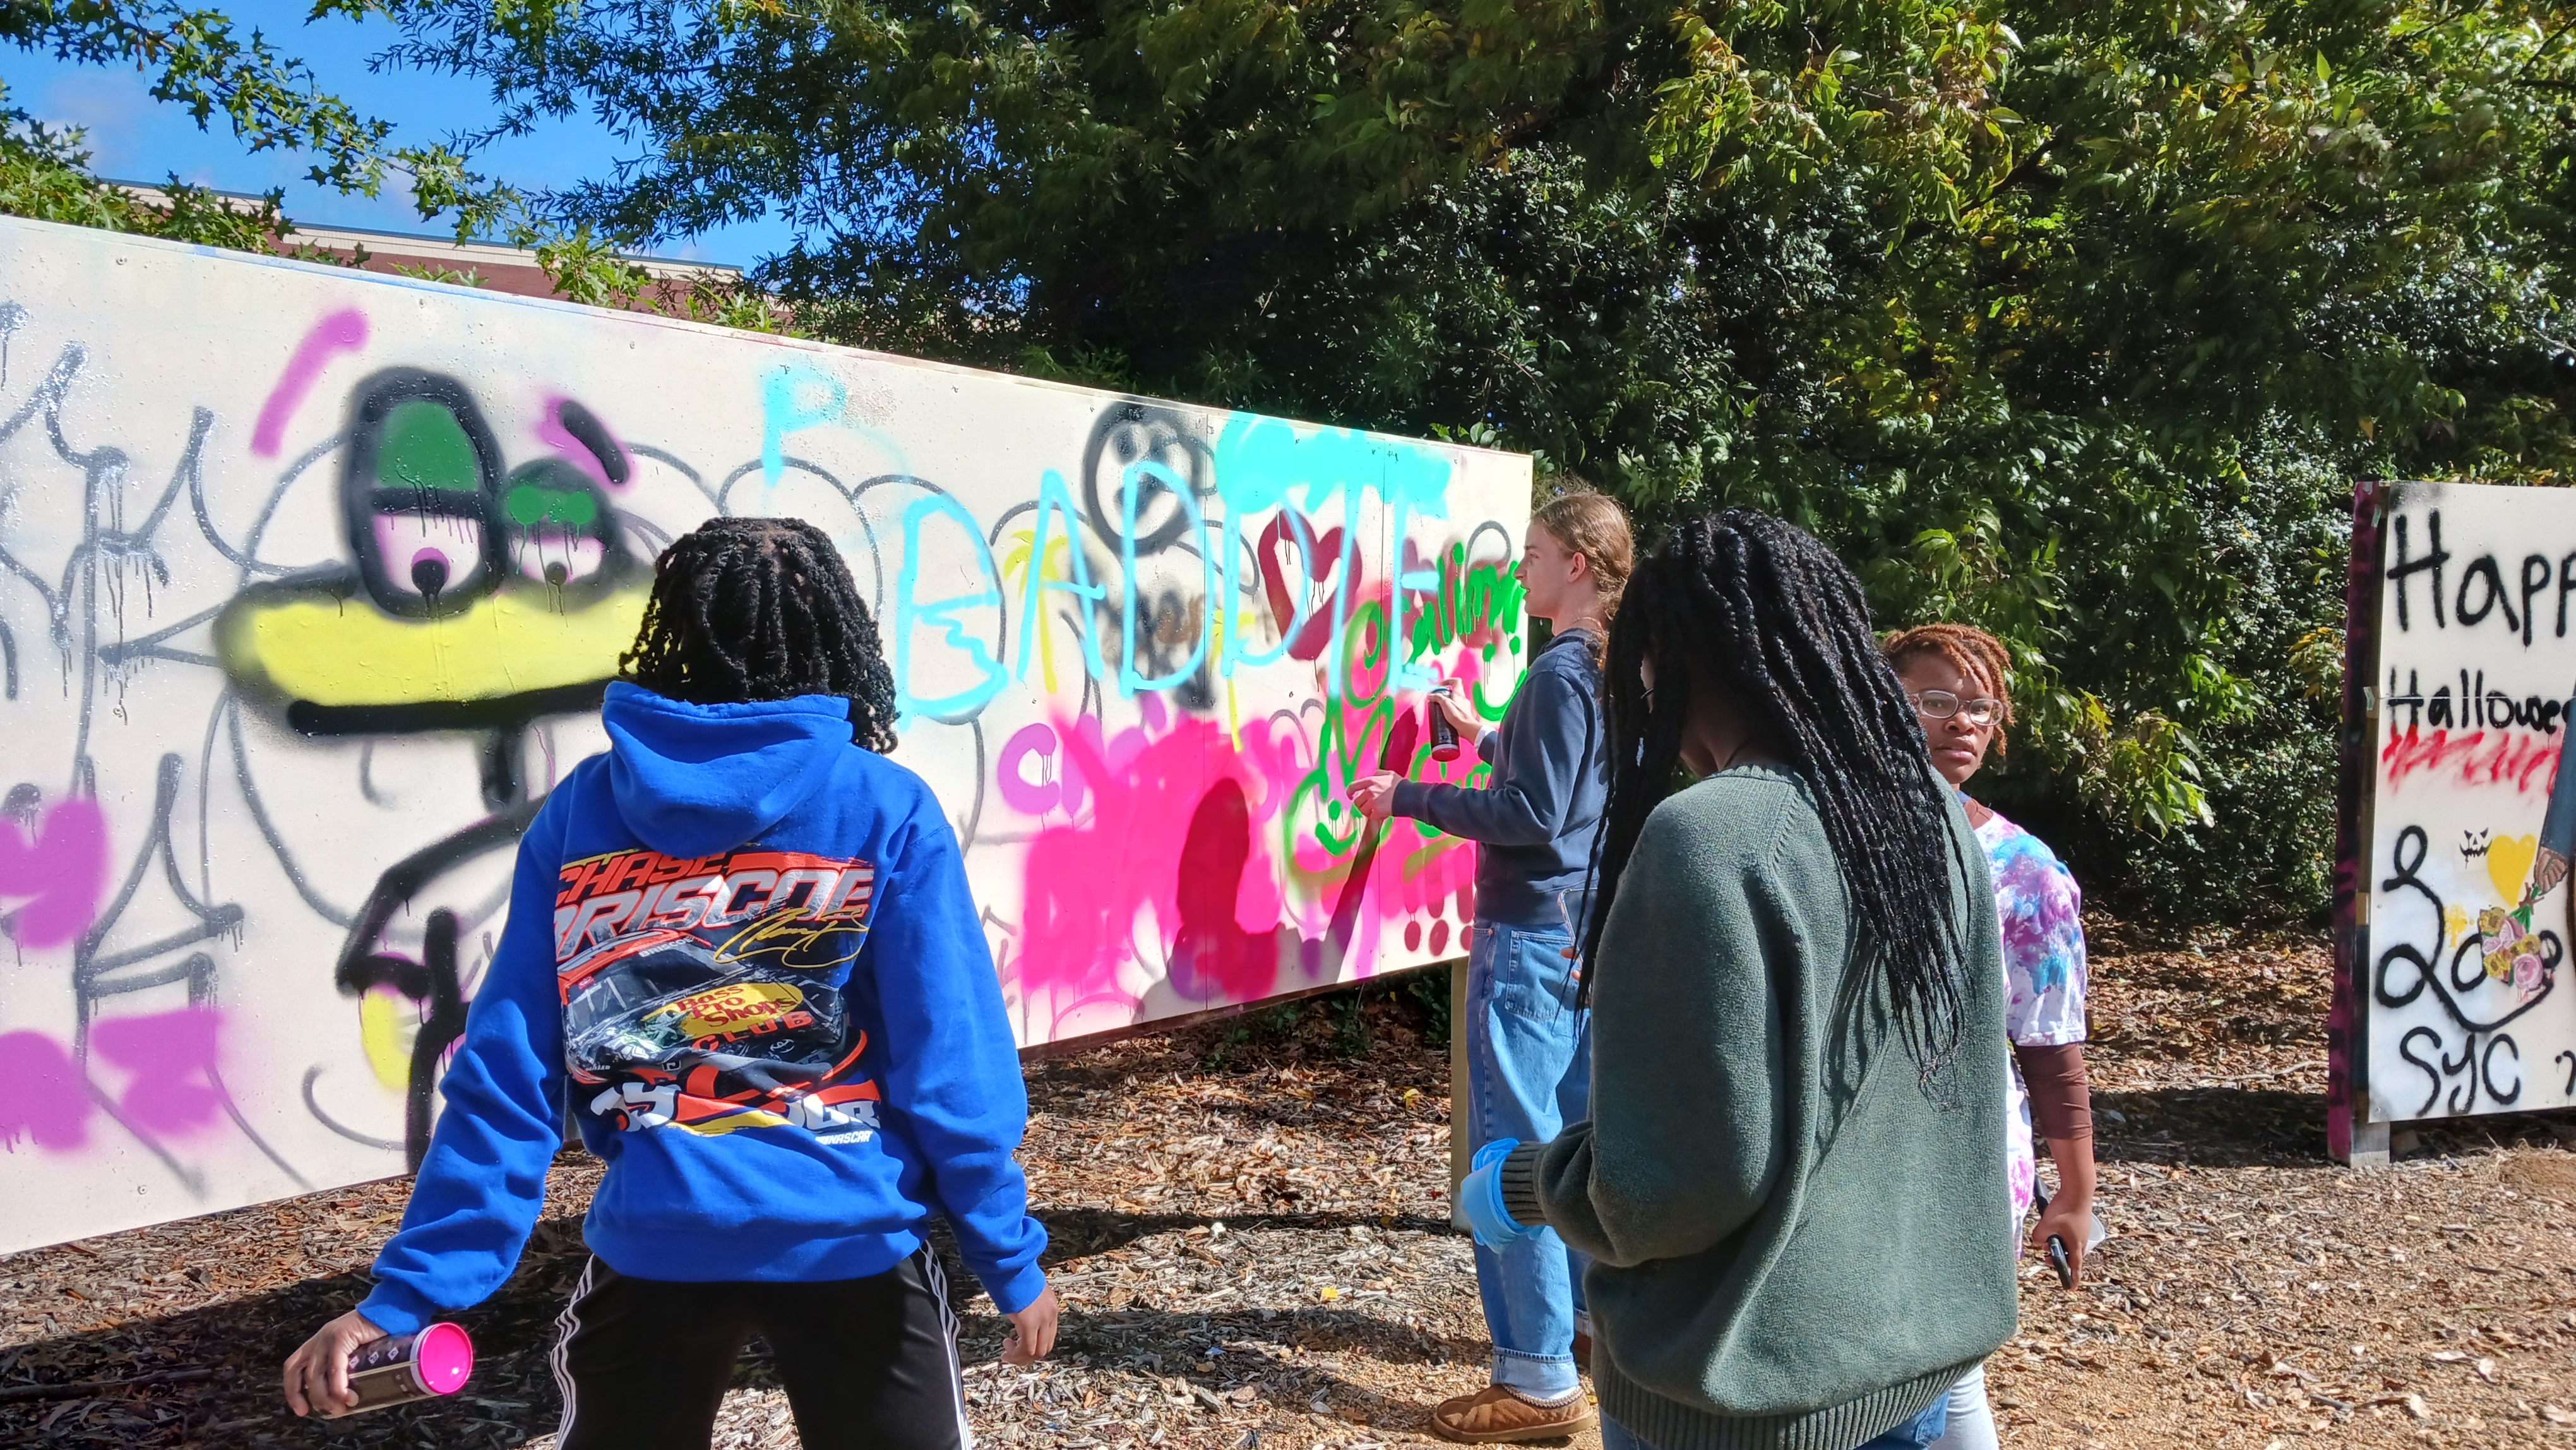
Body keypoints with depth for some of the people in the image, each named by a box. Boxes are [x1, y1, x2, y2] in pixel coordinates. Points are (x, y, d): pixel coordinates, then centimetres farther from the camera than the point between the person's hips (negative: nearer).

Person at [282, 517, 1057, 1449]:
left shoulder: (578, 809, -1)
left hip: (652, 1249, 3)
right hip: (846, 1247, -2)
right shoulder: (885, 811, -9)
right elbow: (950, 1064, -10)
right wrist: (1011, 1260, 0)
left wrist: (413, 1286, 2)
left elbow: (505, 1073, -3)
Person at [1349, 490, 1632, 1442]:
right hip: (1586, 928, 10)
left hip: (1531, 936, -10)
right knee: (1577, 1131, 18)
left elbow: (1534, 814, -20)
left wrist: (1410, 801, -14)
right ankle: (1596, 1310, 30)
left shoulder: (1560, 669, -16)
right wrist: (1482, 736, 23)